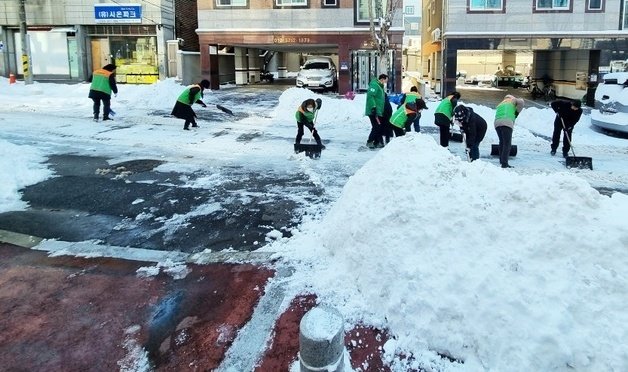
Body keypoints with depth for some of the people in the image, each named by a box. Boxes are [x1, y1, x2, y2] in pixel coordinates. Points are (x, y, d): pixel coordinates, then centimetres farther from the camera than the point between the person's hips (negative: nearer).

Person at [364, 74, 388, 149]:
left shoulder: (381, 87, 21)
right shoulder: (374, 85, -11)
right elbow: (370, 96, -22)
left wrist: (381, 111, 23)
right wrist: (373, 108, -27)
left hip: (379, 112, 10)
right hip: (373, 112, -10)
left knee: (379, 127, 9)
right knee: (376, 127, -11)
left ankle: (377, 142, 16)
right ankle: (369, 142, -2)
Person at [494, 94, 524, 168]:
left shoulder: (500, 105, 35)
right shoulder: (512, 100, 21)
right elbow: (521, 102, 0)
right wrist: (517, 112, 12)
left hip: (497, 123, 5)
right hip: (507, 123, -5)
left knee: (502, 142, 21)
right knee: (507, 144, -7)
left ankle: (501, 161, 24)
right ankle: (504, 164, -15)